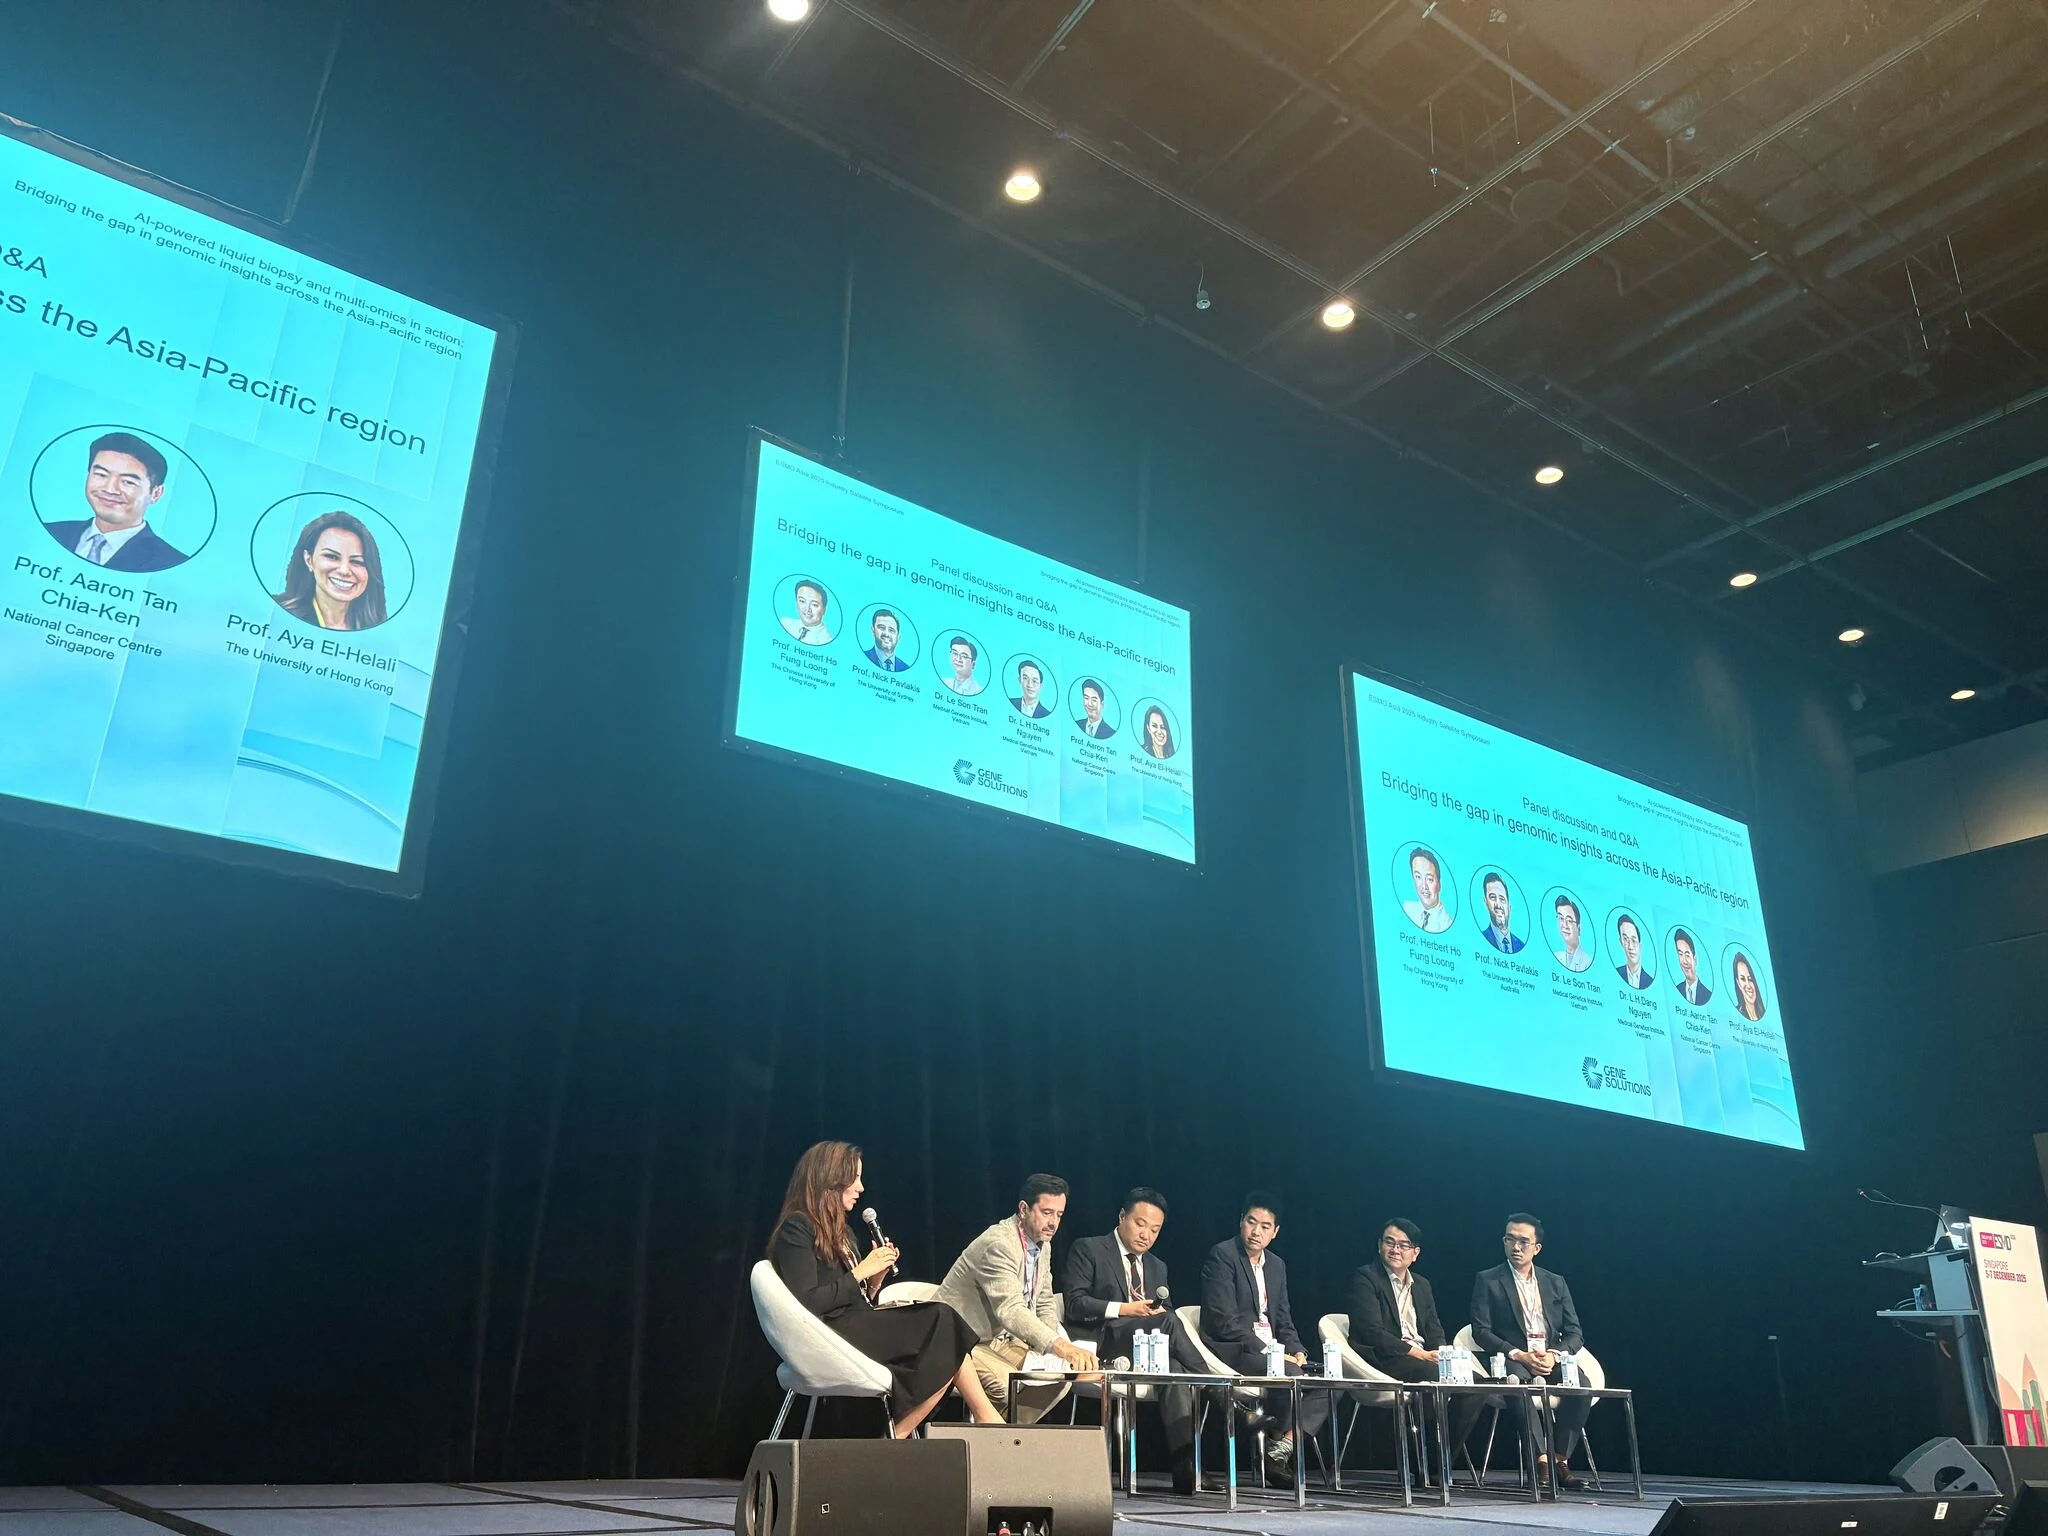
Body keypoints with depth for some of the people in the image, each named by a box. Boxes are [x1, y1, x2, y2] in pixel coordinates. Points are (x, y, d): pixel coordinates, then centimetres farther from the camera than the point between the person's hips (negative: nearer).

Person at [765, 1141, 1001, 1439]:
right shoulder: (796, 1228, -3)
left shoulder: (837, 1232, 24)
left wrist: (876, 1279, 3)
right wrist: (860, 1272, -9)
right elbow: (807, 1303, -16)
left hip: (856, 1329, 8)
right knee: (942, 1321, -21)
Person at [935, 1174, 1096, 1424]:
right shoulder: (998, 1244, -26)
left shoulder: (1043, 1245, 5)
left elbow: (1044, 1302, 12)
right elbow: (1010, 1309, -39)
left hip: (999, 1339, 9)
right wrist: (1060, 1346, -50)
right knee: (1006, 1384, -32)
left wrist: (1057, 1345, -10)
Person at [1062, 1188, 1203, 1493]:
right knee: (1168, 1321, -32)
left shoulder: (1157, 1267, 27)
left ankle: (1186, 1467, -40)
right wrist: (1123, 1309, -16)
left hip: (1147, 1348, 5)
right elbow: (1075, 1305, -5)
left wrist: (1162, 1311, -3)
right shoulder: (1088, 1250, 7)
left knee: (1173, 1368, -33)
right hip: (1101, 1345, -5)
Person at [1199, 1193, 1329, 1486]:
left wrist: (1295, 1350, -2)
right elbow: (1224, 1322, -16)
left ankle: (1283, 1447, -12)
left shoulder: (1276, 1265, 16)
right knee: (1289, 1374, -31)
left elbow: (1284, 1321, 18)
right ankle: (1274, 1449, -10)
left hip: (1270, 1351, 8)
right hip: (1232, 1351, -8)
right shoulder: (1222, 1256, -8)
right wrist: (1265, 1351, -20)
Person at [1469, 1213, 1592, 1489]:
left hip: (1551, 1361, 3)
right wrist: (1519, 1355, -15)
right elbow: (1481, 1332, -2)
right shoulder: (1488, 1281, 7)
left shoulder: (1555, 1283, 17)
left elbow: (1575, 1334, 11)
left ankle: (1561, 1461, -21)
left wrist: (1554, 1354, -11)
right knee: (1517, 1383, -37)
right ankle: (1541, 1460, -33)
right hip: (1511, 1361, -3)